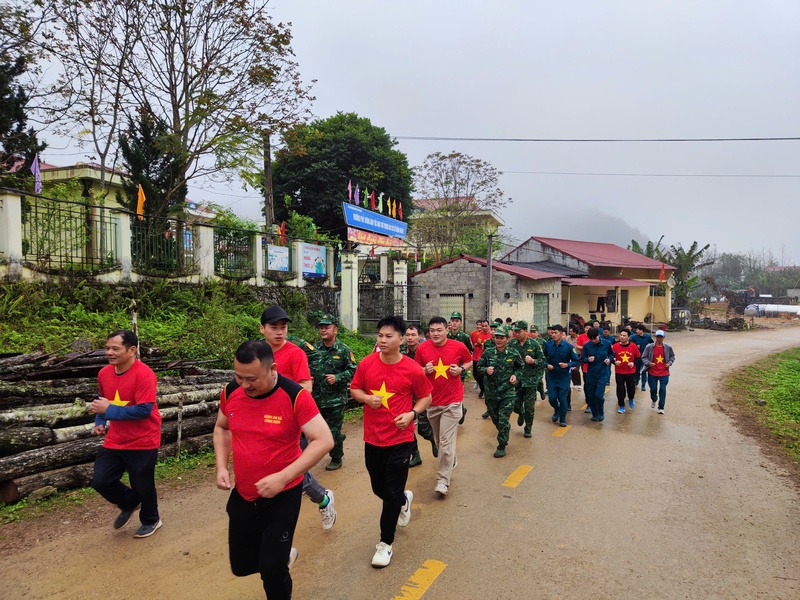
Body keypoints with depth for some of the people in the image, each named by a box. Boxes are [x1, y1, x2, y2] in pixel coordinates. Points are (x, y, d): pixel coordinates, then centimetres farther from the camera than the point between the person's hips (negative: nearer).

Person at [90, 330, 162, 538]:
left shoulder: (144, 374, -22)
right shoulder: (104, 373, 1)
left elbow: (144, 410, -26)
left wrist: (108, 410, -23)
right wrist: (99, 422, 4)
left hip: (142, 443, -6)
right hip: (114, 441, 6)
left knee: (143, 486, 7)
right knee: (100, 481, 2)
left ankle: (151, 521, 37)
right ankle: (129, 504, 33)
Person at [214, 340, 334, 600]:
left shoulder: (295, 396, -23)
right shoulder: (231, 392, -8)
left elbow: (324, 440, -22)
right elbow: (221, 428, 12)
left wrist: (283, 477, -28)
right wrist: (221, 466, -3)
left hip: (283, 496, -5)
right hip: (243, 494, 5)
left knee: (272, 570, -3)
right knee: (241, 565, 17)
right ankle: (284, 554, 47)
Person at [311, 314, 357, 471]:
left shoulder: (344, 350, -7)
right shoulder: (315, 348, 5)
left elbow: (352, 370, -5)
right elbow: (308, 366, 17)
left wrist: (337, 378, -17)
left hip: (336, 399, -5)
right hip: (317, 398, 5)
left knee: (334, 432, 4)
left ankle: (336, 459, 25)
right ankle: (339, 438, 42)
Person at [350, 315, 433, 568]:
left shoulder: (413, 369, -11)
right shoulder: (366, 364, -5)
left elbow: (425, 396, 2)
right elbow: (354, 389, 8)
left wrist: (412, 413, -15)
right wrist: (366, 398, -13)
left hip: (400, 439, -3)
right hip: (372, 438, 3)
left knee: (392, 495, 2)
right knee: (379, 488, 19)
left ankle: (385, 544, 22)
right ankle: (404, 499, 53)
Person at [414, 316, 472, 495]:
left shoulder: (459, 347, -6)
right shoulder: (423, 348, -2)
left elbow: (470, 362, 12)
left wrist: (461, 369, -9)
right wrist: (425, 370, -12)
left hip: (452, 401, -3)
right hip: (432, 400, 3)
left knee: (446, 441, -8)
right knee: (438, 440, 16)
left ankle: (443, 480, -2)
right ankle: (451, 461, 43)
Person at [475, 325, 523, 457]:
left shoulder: (513, 354, -5)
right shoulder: (488, 353, -4)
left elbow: (520, 367, 13)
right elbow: (479, 366, 4)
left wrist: (515, 375, -5)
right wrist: (486, 370, -16)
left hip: (508, 392, -2)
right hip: (491, 391, 3)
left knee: (503, 420, -6)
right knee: (494, 418, 18)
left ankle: (502, 447, 9)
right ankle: (506, 428, 49)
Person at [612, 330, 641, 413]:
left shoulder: (633, 346, -4)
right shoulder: (615, 346, -5)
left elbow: (638, 357, 5)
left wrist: (633, 363, -12)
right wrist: (615, 362, -16)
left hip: (631, 371, 0)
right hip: (619, 372, 0)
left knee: (631, 388, 10)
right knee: (620, 389, 1)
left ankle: (631, 399, 43)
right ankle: (621, 406, 13)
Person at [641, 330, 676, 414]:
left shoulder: (668, 347, 0)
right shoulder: (649, 347, -6)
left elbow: (672, 356, 16)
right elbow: (644, 357, 1)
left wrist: (670, 363, -1)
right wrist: (648, 363, -17)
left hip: (664, 373, 1)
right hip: (652, 373, 0)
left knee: (663, 390, -1)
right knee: (653, 389, 7)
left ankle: (661, 408, 13)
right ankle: (653, 400, 41)